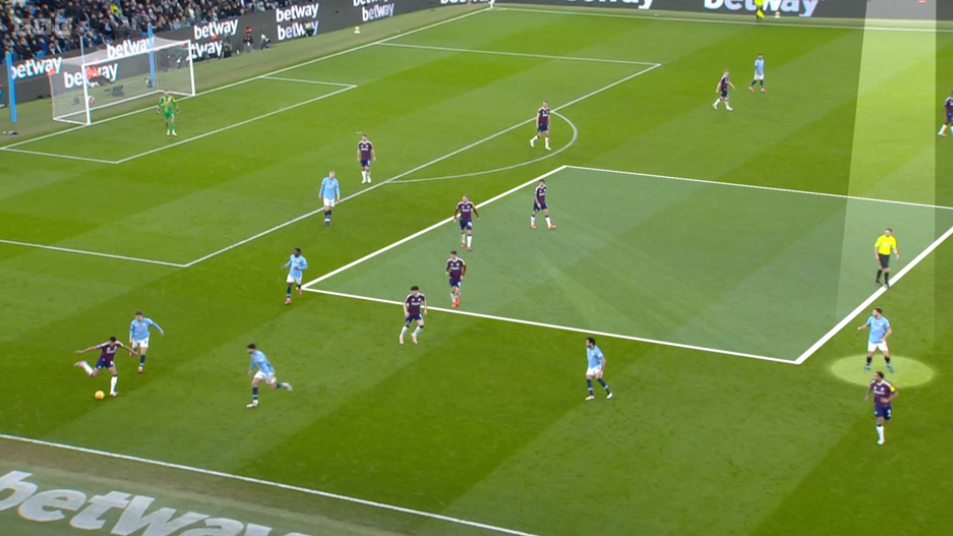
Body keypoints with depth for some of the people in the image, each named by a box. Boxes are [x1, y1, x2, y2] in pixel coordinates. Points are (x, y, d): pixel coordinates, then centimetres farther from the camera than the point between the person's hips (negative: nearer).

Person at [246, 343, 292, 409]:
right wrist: (251, 369, 30)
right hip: (261, 371, 8)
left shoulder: (259, 356, -35)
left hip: (268, 371, -8)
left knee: (273, 387, 7)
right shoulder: (253, 354, -6)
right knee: (254, 383, -8)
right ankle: (255, 402, -5)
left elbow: (265, 367, -40)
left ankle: (285, 385, 36)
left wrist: (268, 378, -45)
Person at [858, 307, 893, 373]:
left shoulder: (884, 321, -12)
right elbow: (867, 325, 10)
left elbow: (890, 331, -9)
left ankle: (888, 365, 22)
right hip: (872, 341, 1)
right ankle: (867, 366, 22)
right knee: (870, 354, -1)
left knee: (886, 354, -6)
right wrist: (861, 328, -10)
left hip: (881, 341, -1)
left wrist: (884, 338, -20)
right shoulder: (871, 319, -4)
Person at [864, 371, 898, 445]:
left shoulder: (887, 384, -27)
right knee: (880, 421, -12)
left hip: (887, 405, -2)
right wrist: (867, 395, -6)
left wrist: (888, 400, -34)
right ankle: (881, 438, 3)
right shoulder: (873, 382, -13)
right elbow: (870, 388, 12)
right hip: (878, 405, 2)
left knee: (886, 421, 15)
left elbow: (896, 393, -20)